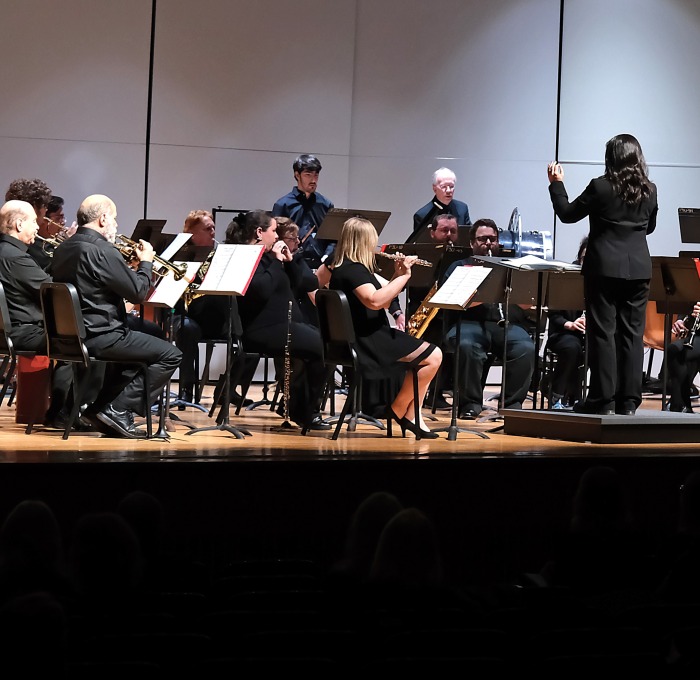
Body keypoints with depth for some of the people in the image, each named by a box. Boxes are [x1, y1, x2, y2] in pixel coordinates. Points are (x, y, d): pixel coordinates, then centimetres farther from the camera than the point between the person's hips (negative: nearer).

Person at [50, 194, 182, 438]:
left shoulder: (62, 249, 9)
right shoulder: (102, 251, -19)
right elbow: (138, 292, -15)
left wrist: (129, 263, 20)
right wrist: (146, 262, 2)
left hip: (72, 335, 10)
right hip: (100, 337, -10)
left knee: (136, 342, 33)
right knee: (171, 355, -2)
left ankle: (100, 408, 22)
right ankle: (118, 411, -4)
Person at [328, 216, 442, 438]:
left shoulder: (343, 268, 16)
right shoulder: (353, 270, -16)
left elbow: (383, 302, 19)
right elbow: (374, 301, -33)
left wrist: (396, 276, 6)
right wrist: (404, 276, -23)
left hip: (365, 339, 11)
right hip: (367, 343, -11)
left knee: (431, 354, 14)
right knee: (433, 356, -14)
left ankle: (410, 416, 7)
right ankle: (398, 410, -2)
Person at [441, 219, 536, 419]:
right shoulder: (460, 267, 21)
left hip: (508, 324, 2)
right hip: (469, 321, -2)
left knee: (526, 349, -31)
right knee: (467, 346, -38)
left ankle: (513, 404, -21)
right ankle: (470, 403, -25)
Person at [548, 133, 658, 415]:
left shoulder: (600, 187, -10)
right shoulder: (650, 190, 3)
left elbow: (567, 214, 0)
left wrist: (556, 183, 12)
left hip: (604, 268, -4)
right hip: (638, 268, 4)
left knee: (603, 333, 0)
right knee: (632, 334, 6)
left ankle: (603, 400, -1)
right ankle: (629, 401, 5)